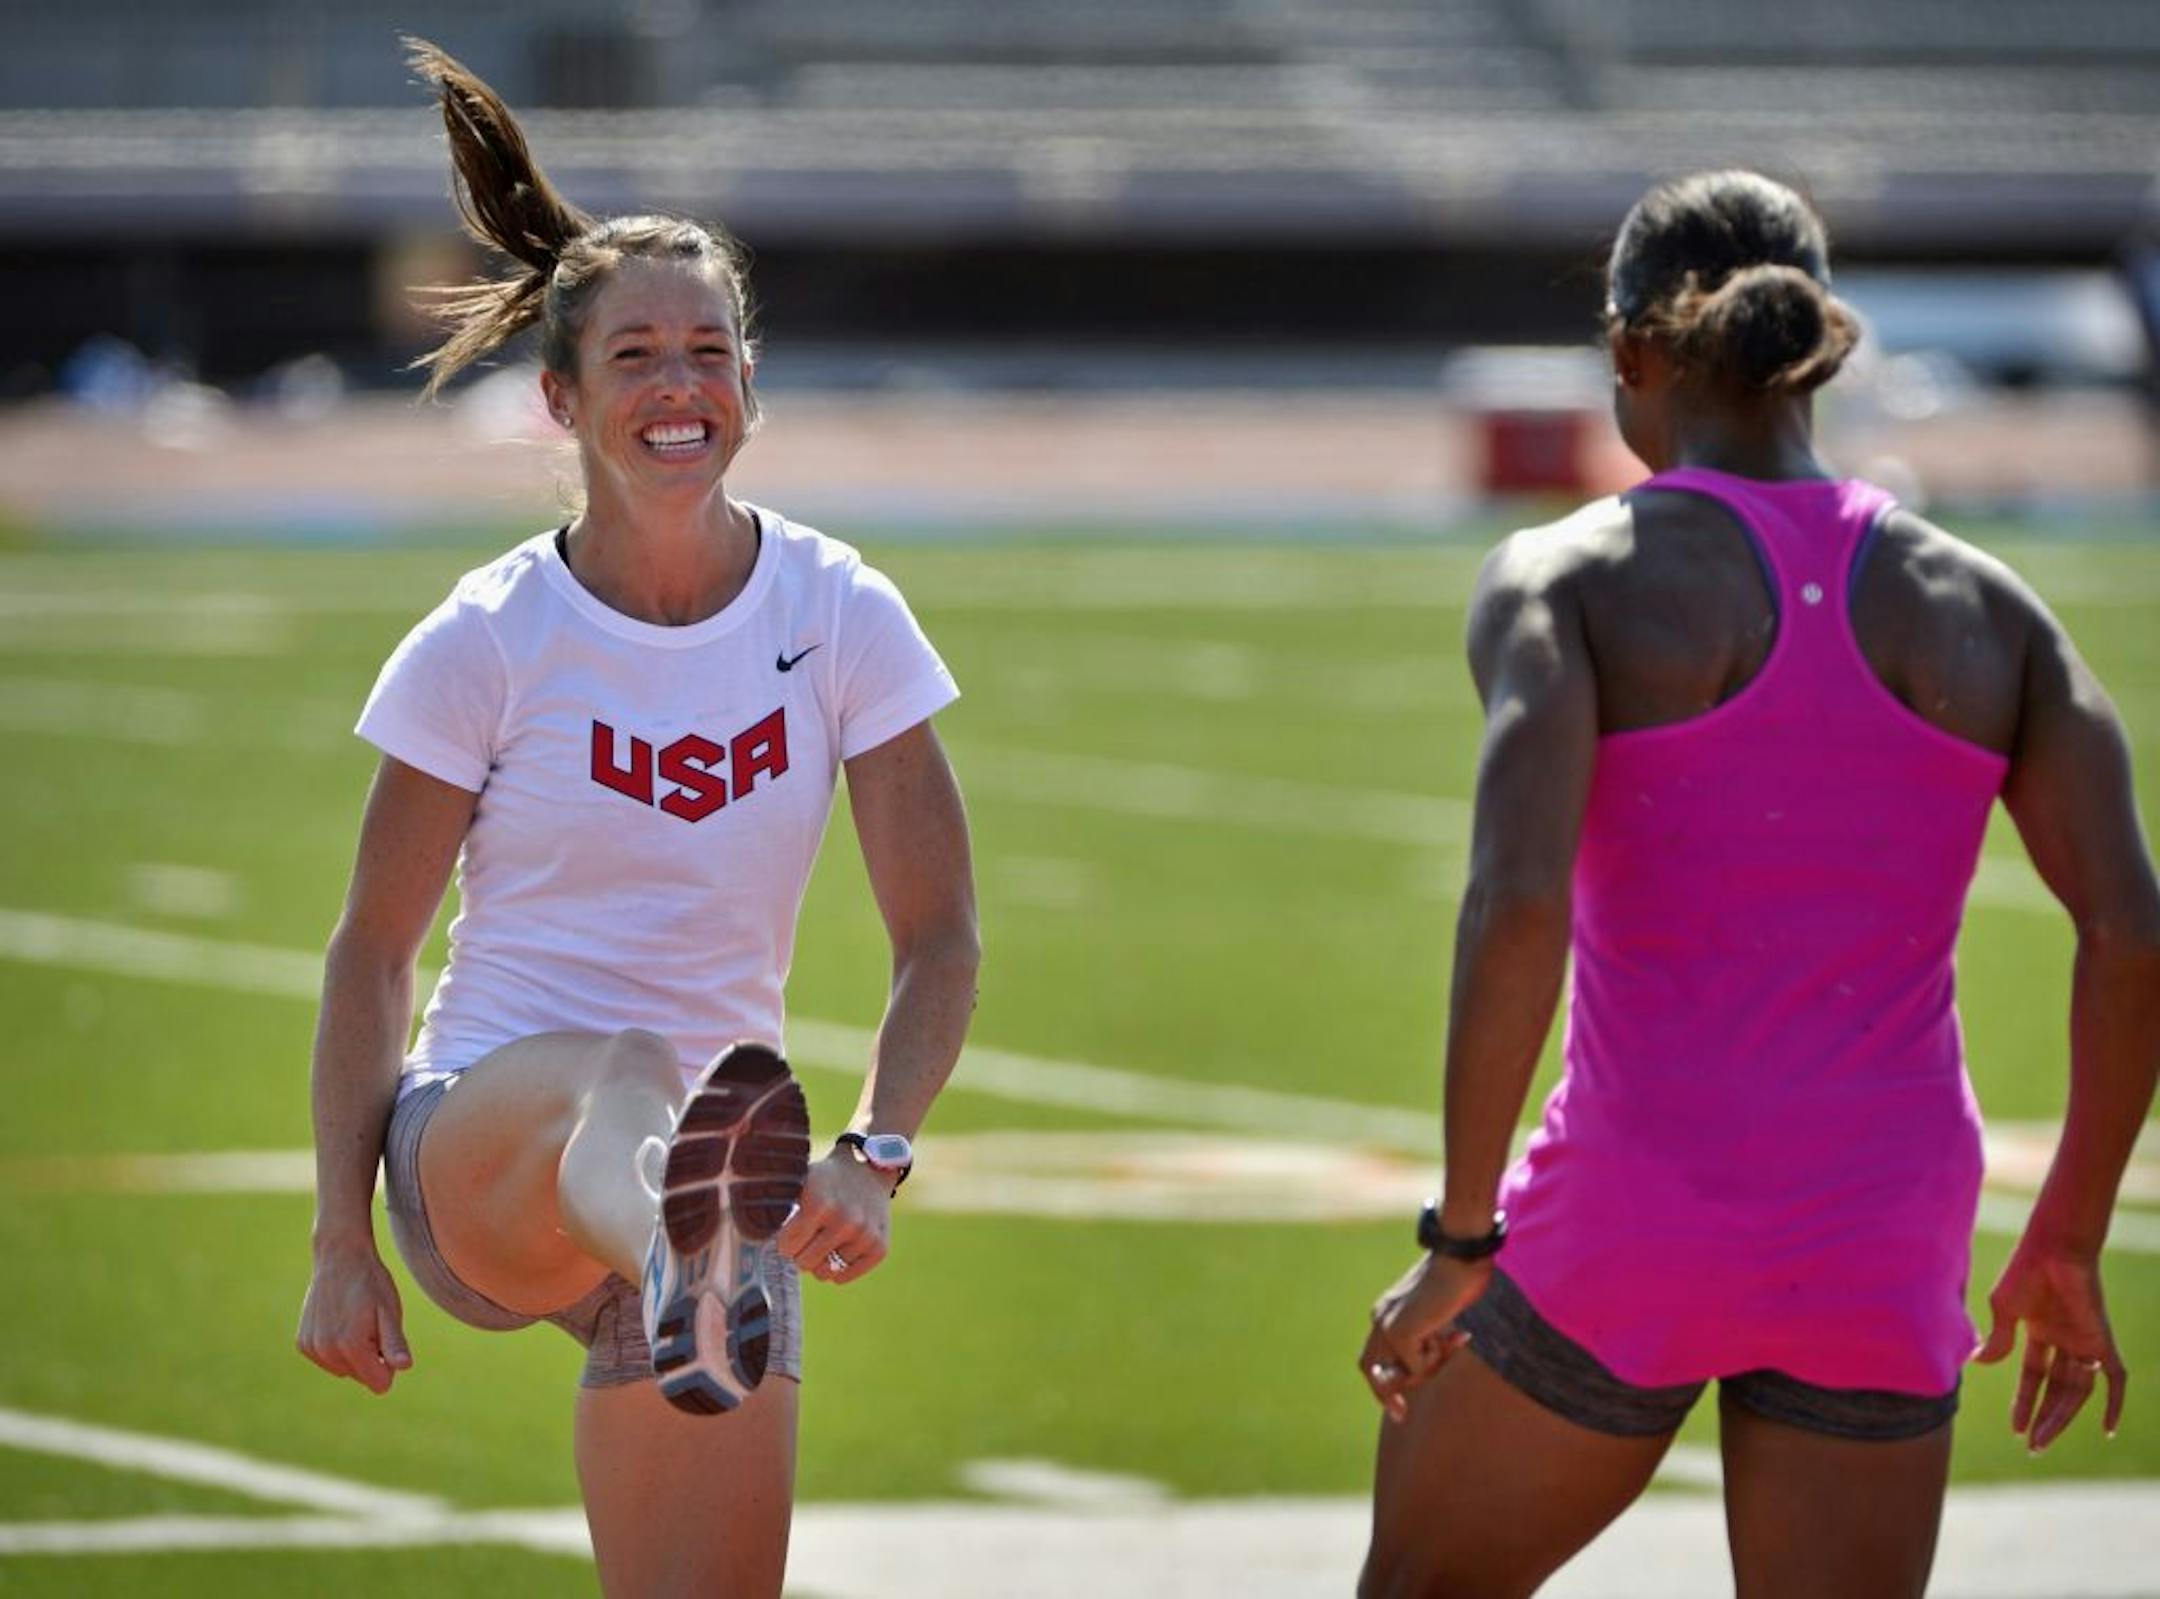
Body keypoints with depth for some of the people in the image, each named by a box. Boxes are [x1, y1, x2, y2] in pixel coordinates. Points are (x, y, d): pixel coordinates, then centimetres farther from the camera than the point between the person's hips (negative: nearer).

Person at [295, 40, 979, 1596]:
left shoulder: (843, 618, 1)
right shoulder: (486, 643, -3)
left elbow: (940, 938, 0)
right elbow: (371, 954, 3)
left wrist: (874, 1156, -17)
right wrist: (343, 1244, -2)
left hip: (699, 1166, 3)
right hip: (478, 1135, -3)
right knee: (621, 1081, -41)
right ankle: (682, 1282, -75)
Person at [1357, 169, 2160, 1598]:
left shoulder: (1566, 580, -5)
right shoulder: (1982, 606, 6)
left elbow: (1517, 908, -19)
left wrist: (1460, 1241, -12)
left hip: (1633, 1219, -3)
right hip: (1881, 1263, 3)